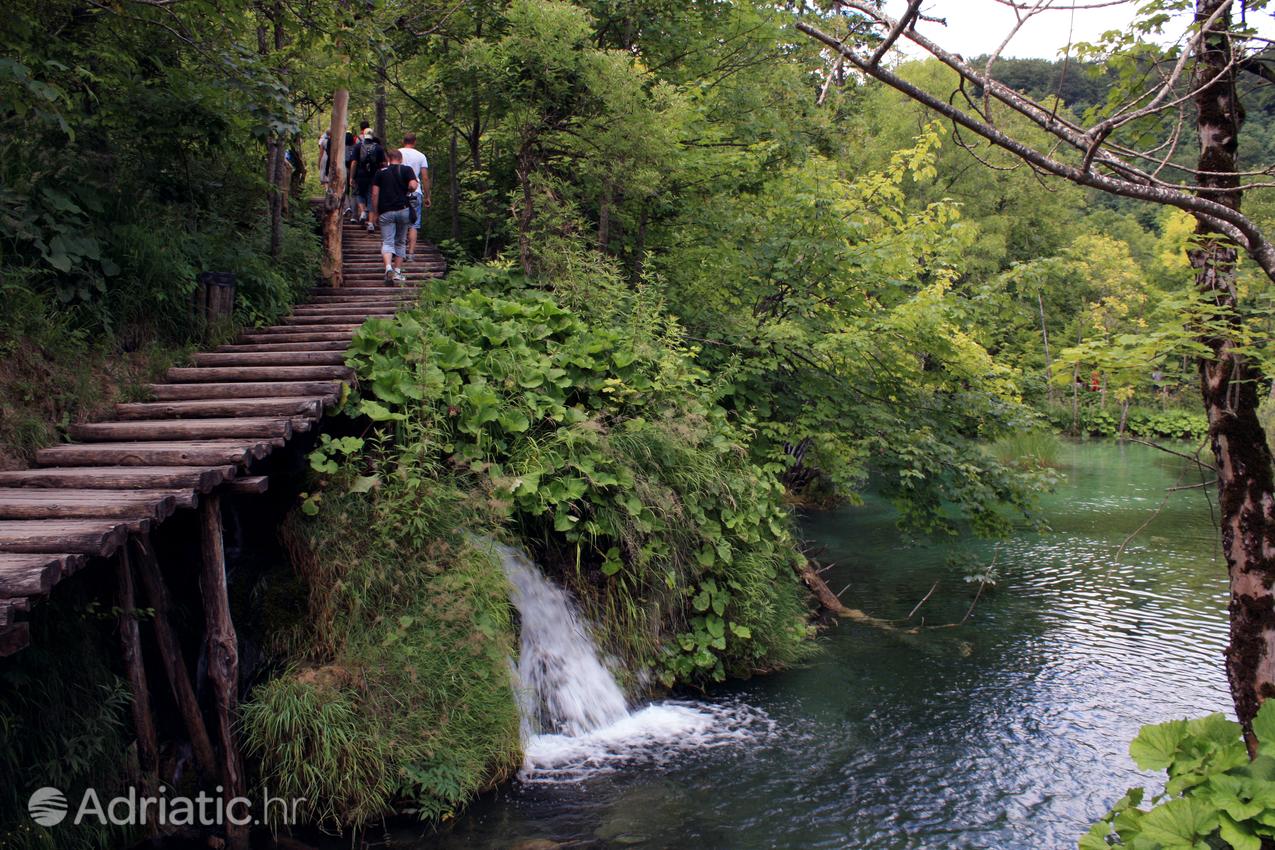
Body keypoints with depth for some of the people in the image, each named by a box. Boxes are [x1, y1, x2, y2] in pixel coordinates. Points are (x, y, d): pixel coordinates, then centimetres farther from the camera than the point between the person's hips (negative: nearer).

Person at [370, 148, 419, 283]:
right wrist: (406, 191, 10)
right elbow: (413, 186, -12)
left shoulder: (380, 172, 10)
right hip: (403, 210, 0)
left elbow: (375, 194, 3)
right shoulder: (407, 170, 6)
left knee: (387, 242, -3)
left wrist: (375, 213, 8)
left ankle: (388, 267, -28)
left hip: (385, 211, 0)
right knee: (400, 242, 14)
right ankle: (398, 272, 12)